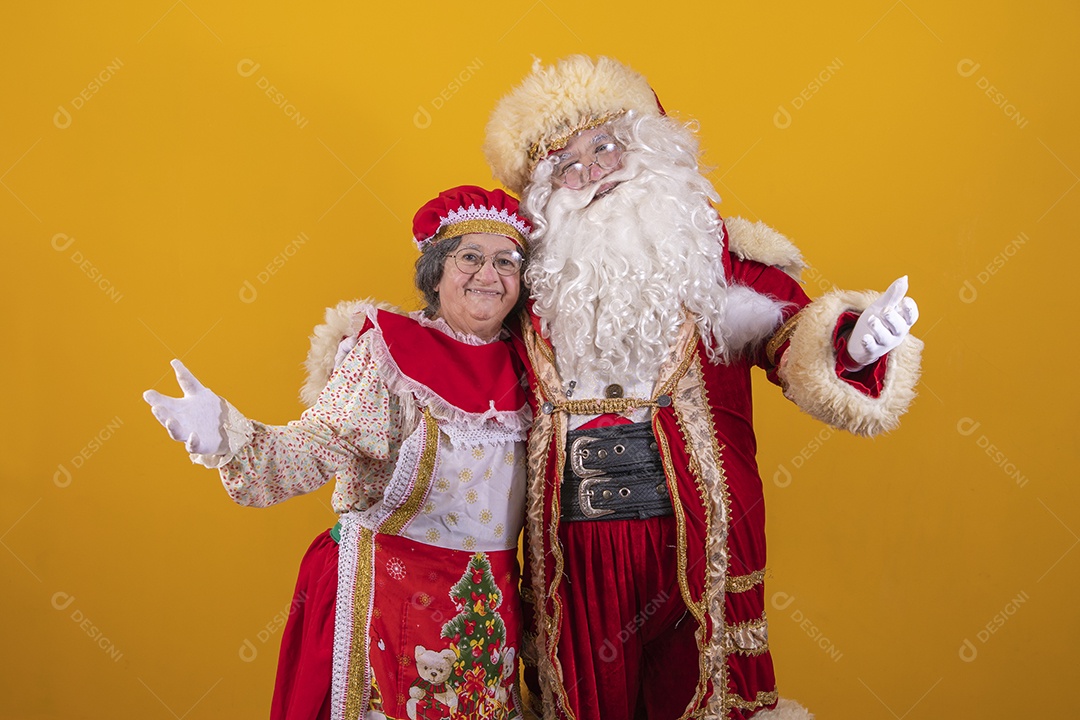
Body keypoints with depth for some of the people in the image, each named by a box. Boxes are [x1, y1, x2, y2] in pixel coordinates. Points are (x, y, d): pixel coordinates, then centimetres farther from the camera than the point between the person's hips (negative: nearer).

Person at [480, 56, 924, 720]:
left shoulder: (716, 255, 0)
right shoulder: (541, 279, 7)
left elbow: (791, 335, -12)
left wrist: (852, 344, -31)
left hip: (694, 524, -2)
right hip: (575, 536, 2)